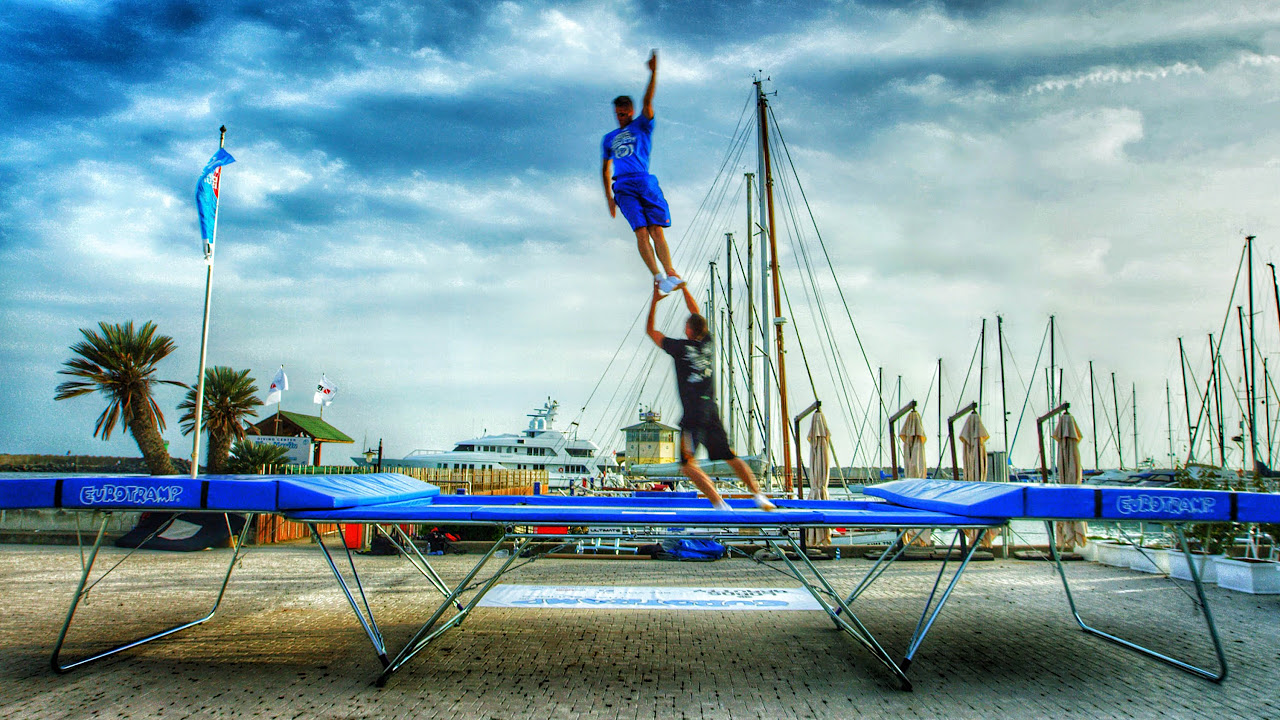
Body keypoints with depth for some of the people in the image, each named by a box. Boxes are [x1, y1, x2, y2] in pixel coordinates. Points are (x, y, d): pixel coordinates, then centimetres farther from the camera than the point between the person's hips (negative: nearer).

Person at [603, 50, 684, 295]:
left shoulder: (641, 126, 19)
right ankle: (658, 276, -21)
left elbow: (648, 102, 3)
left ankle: (670, 273, -13)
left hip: (645, 181, -1)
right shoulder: (609, 139, 27)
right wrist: (609, 196, 19)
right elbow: (606, 170, 28)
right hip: (623, 187, 1)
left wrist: (653, 73, -8)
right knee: (641, 232, -15)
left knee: (656, 230, -12)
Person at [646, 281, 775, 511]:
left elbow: (650, 330, 7)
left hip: (693, 414, -6)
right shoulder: (708, 343, 8)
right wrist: (683, 286, 28)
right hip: (712, 412, 6)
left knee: (688, 464, -7)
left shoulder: (680, 347, -6)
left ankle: (720, 504, -19)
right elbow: (696, 313, 23)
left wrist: (655, 301, 16)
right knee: (731, 457, 13)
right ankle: (758, 495, 5)